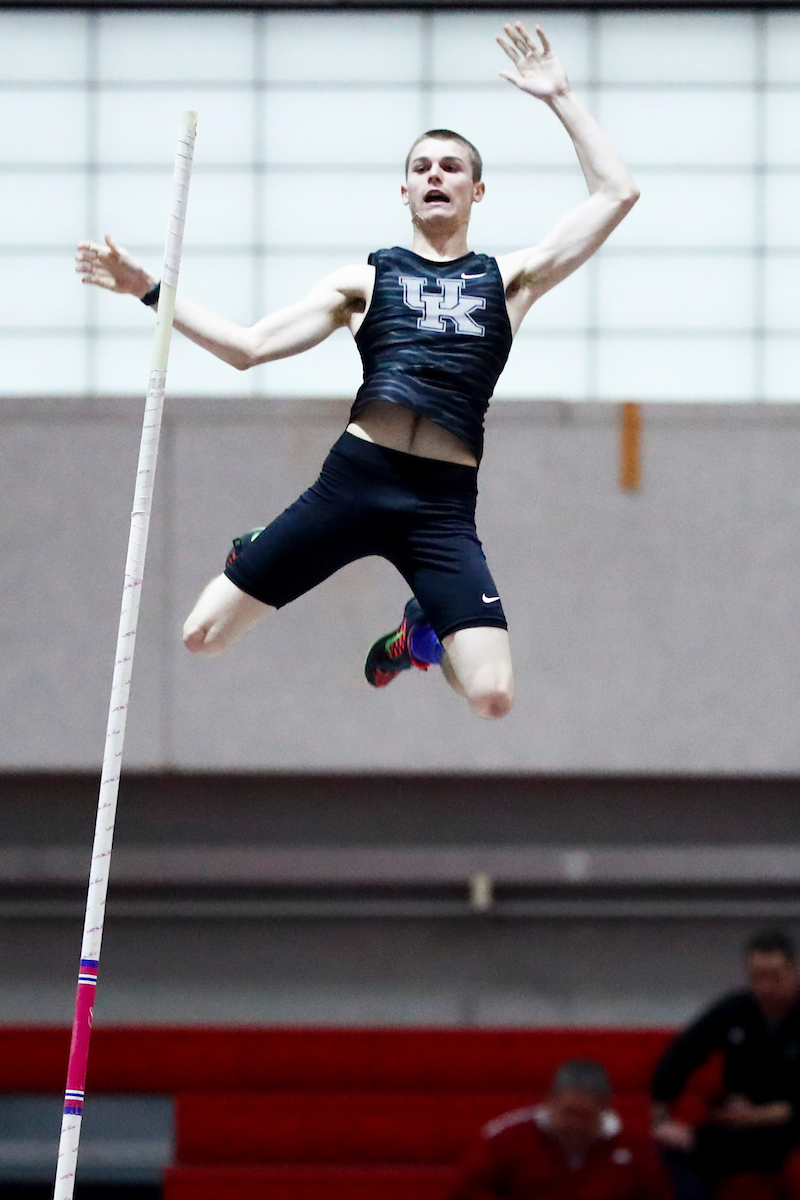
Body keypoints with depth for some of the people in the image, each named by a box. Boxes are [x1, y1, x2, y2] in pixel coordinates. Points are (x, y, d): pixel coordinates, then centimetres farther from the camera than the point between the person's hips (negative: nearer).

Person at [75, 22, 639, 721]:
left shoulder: (509, 281, 15)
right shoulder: (365, 282, 17)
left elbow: (616, 195, 10)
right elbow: (248, 347, 14)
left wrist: (561, 98, 9)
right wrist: (151, 291, 9)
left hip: (442, 506, -1)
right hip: (353, 479, 1)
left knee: (493, 696, -16)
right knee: (204, 636, -3)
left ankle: (419, 635, 20)